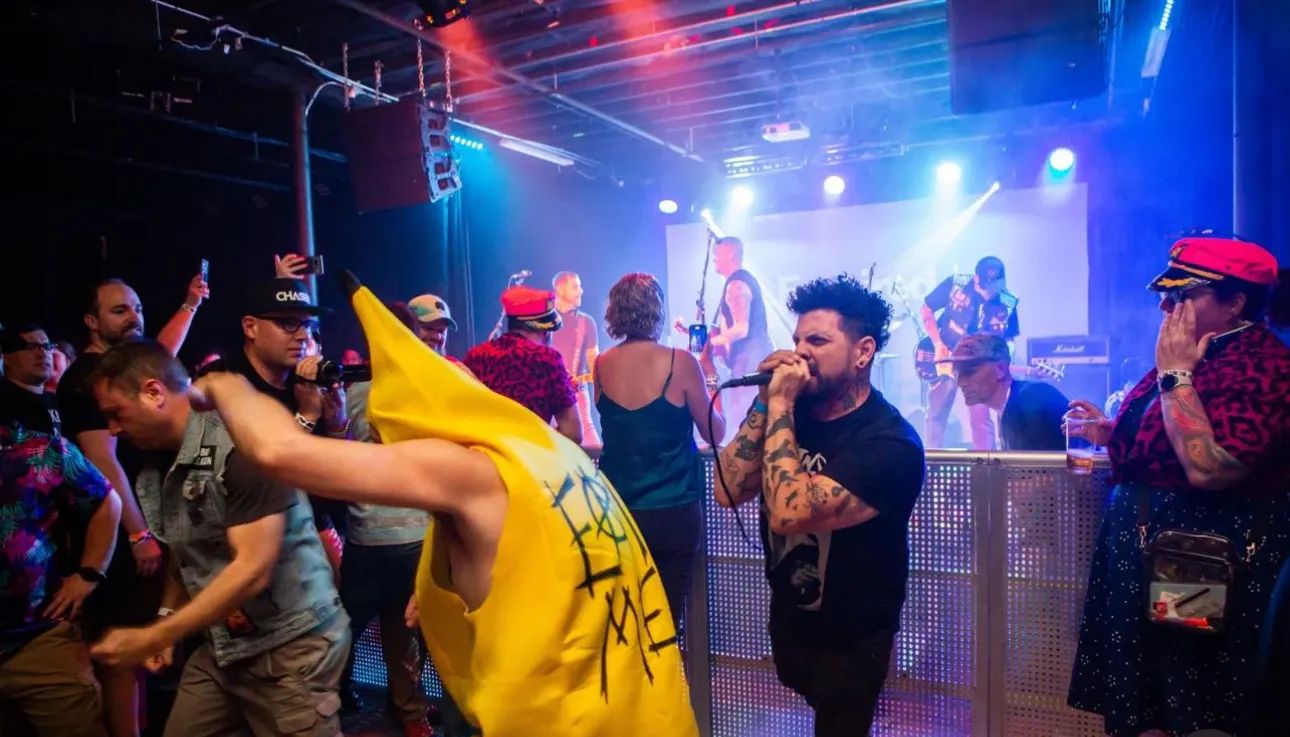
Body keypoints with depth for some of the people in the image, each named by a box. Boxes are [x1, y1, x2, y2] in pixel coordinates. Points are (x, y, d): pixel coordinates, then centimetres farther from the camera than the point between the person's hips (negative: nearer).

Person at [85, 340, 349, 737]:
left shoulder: (241, 444, -20)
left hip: (290, 645, -7)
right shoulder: (160, 465, 6)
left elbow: (252, 571, -23)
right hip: (220, 647, 8)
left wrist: (151, 638, -18)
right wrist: (166, 616, 4)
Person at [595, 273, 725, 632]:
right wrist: (709, 378, 10)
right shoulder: (680, 362, -13)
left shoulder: (602, 365, -1)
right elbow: (716, 433, -4)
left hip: (617, 511, 4)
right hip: (674, 512, -3)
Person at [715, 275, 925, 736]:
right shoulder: (794, 411, -8)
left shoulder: (890, 443, -28)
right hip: (787, 616, 6)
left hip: (849, 637, -5)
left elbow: (788, 512, -37)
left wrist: (780, 404, -31)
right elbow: (728, 491, -14)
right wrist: (766, 403, -21)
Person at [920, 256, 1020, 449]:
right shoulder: (955, 283, -14)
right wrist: (938, 344, -12)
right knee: (936, 415, 7)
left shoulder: (1008, 303, -9)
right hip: (944, 359, 0)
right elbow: (927, 310, -5)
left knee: (981, 419, -3)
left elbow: (1008, 339, 3)